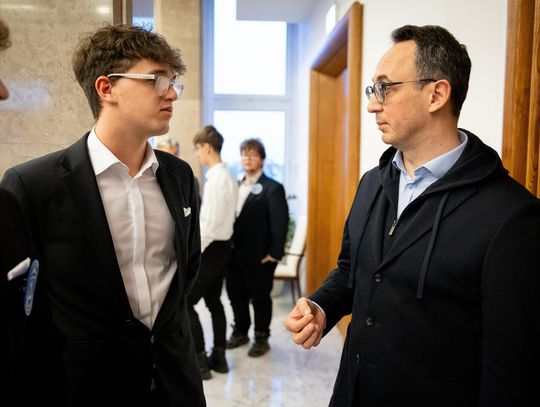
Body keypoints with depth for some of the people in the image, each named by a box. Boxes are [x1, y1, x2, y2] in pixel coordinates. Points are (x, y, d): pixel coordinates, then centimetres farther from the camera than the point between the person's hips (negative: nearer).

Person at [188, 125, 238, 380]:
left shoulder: (215, 178, -19)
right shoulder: (228, 177, 11)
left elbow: (210, 222, -23)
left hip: (211, 249, -10)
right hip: (222, 247, 10)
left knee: (186, 303, -2)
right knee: (214, 302, 17)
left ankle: (200, 361, 4)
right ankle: (218, 357, 26)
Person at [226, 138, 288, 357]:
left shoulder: (273, 188, -8)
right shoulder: (236, 187, 13)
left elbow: (280, 223, -12)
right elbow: (230, 218, 11)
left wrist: (274, 253, -15)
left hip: (260, 257, -6)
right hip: (235, 254, 6)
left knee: (260, 298, 7)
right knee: (236, 296, 15)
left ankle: (261, 338, 24)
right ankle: (240, 332, 34)